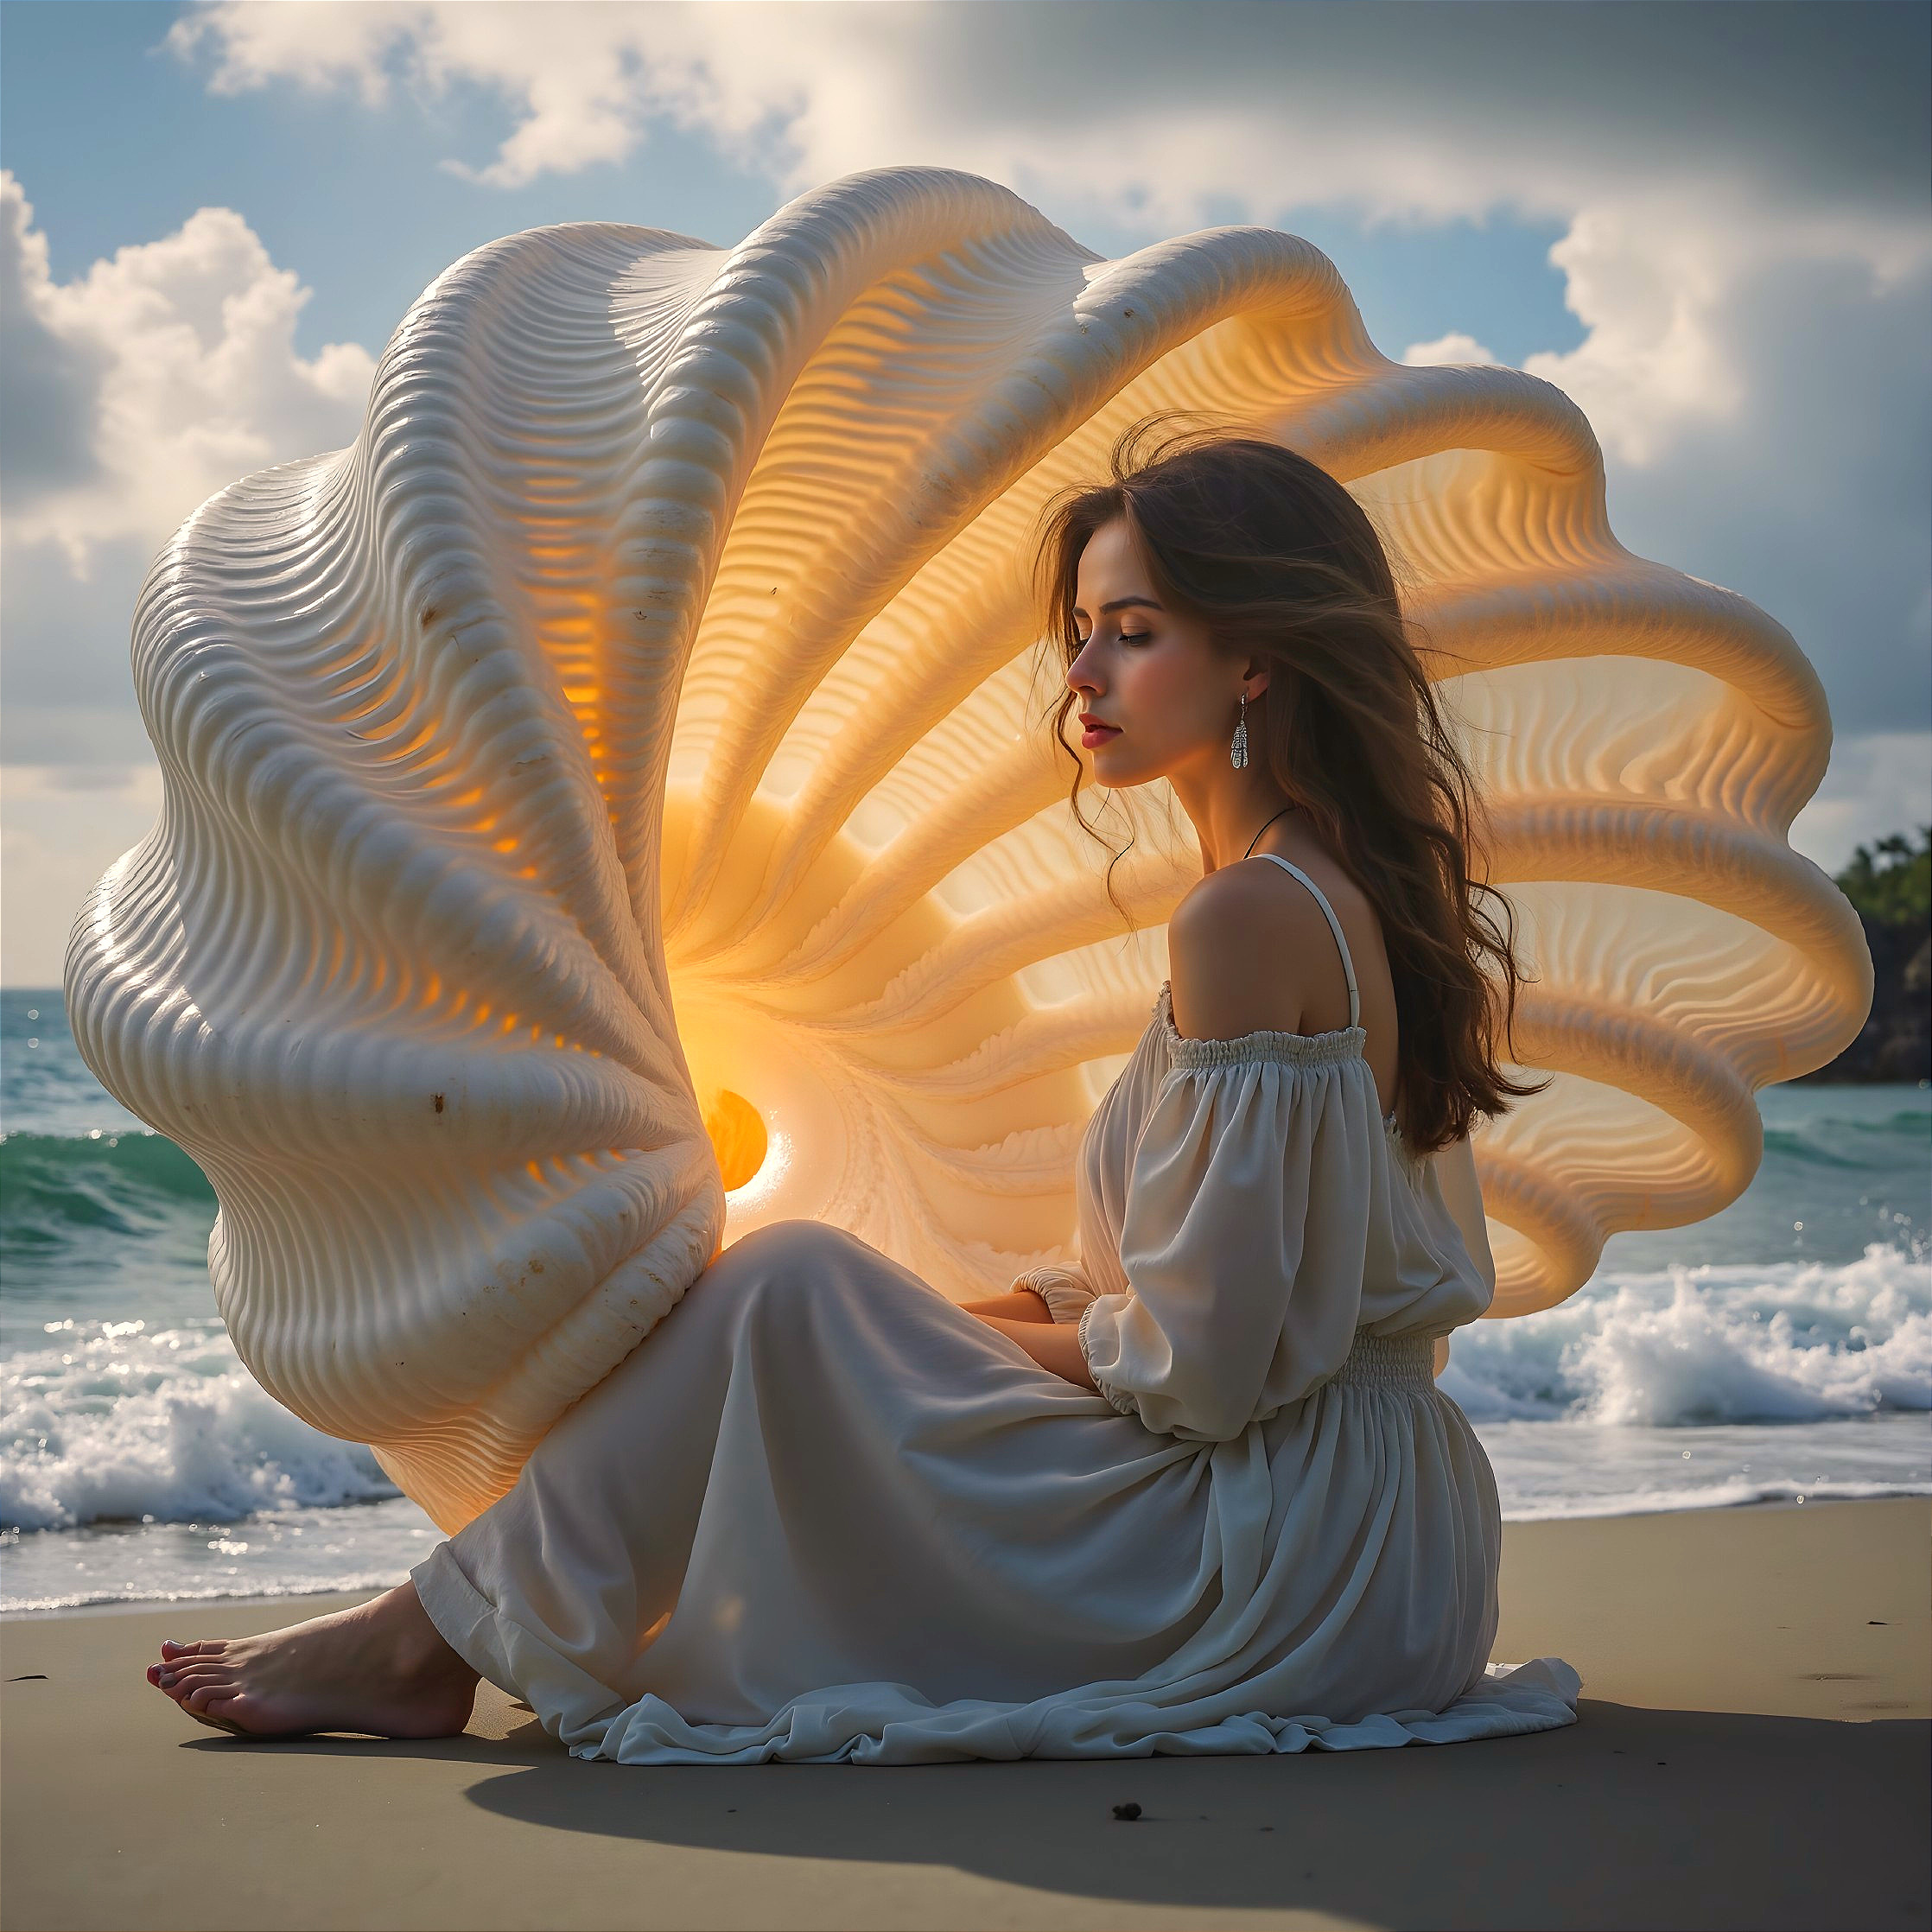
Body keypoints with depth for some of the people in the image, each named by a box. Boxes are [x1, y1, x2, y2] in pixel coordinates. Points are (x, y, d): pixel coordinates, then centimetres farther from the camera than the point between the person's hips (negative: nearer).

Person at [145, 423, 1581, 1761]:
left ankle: (438, 1641, 5)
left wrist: (971, 1332, -3)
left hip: (1274, 1569, -10)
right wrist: (1053, 1305, 8)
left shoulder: (1250, 918, -19)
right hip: (1382, 1524, 10)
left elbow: (1200, 1371, -20)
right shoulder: (1365, 894, 12)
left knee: (791, 1289, -8)